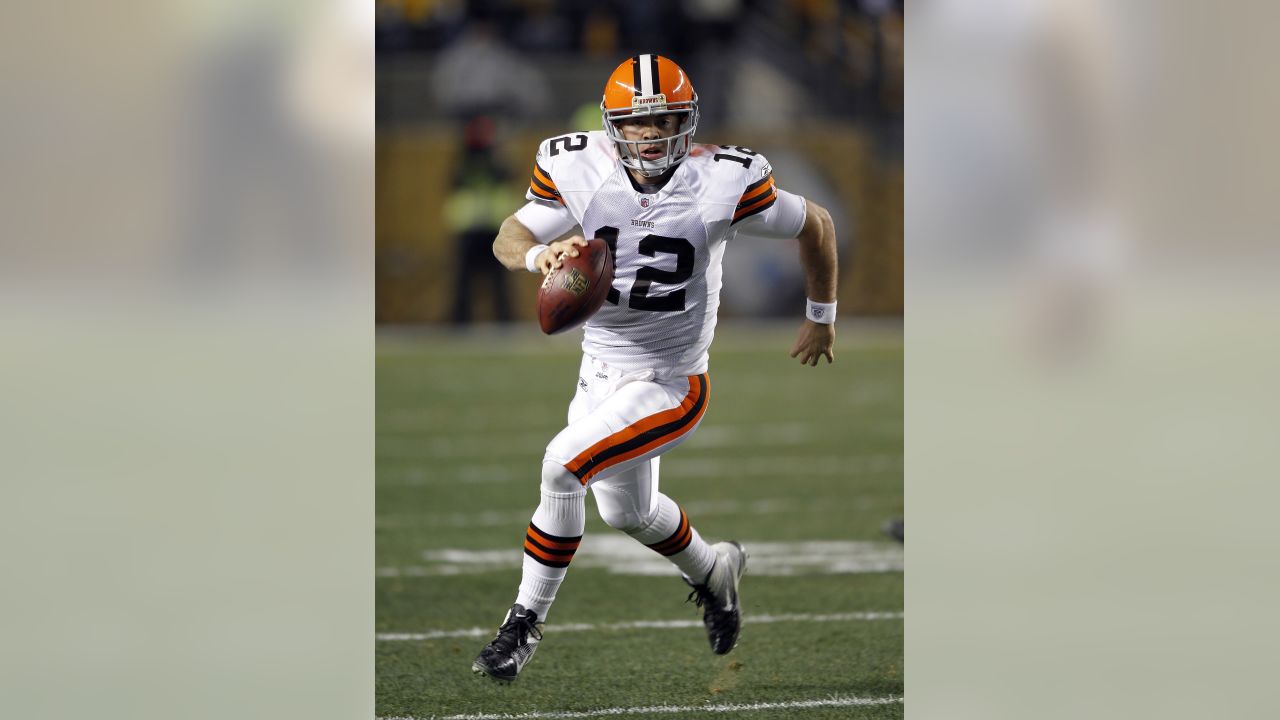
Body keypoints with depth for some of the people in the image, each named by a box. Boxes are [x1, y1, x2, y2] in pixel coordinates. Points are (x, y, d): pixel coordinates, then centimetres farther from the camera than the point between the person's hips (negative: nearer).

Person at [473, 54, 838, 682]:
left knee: (562, 465, -21)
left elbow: (816, 226, -3)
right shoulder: (578, 170, -10)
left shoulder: (721, 183, -18)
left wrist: (821, 317, 10)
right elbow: (508, 239, -4)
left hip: (671, 384, -5)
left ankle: (526, 622, -3)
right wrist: (540, 254, -29)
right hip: (600, 368, 5)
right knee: (628, 512, 18)